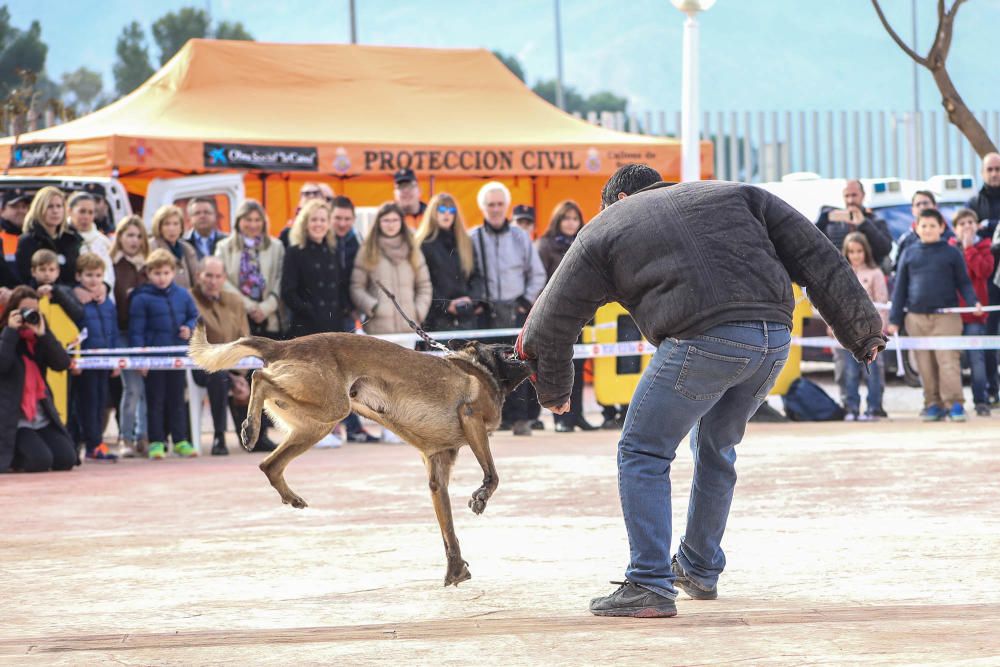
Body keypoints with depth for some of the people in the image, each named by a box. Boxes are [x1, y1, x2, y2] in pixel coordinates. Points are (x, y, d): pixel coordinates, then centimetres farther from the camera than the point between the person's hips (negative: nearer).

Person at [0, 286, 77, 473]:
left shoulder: (40, 338, 12)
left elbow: (63, 363, -3)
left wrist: (43, 334, -11)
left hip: (42, 417, 6)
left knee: (67, 459, -8)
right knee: (40, 461, -25)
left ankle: (15, 455, 18)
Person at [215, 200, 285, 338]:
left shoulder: (276, 247, 11)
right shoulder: (224, 247, 8)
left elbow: (280, 282, 3)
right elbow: (223, 282, -2)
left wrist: (266, 308, -10)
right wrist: (249, 306, -10)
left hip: (268, 320, 1)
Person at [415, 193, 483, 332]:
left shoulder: (464, 243, 17)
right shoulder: (424, 245, 0)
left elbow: (476, 275, 14)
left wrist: (473, 299, -4)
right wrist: (445, 304, -14)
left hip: (466, 316, 4)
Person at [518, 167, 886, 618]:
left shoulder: (603, 231, 18)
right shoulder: (734, 194, 27)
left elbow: (553, 323, 23)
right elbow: (815, 256, 19)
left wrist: (553, 391, 39)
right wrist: (862, 328, 20)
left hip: (702, 341, -5)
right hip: (774, 339, 5)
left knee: (643, 454, 6)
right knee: (716, 450, 26)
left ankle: (649, 586, -3)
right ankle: (700, 571, 37)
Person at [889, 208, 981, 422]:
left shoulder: (951, 253, 5)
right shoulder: (909, 254, 11)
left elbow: (963, 283, 7)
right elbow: (900, 288, 12)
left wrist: (974, 302, -12)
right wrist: (894, 320, 9)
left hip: (946, 316, -3)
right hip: (917, 317, 3)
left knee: (948, 360, -11)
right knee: (925, 365, 3)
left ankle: (954, 403, -11)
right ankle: (933, 404, 9)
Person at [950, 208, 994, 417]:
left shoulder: (983, 247, 4)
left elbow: (984, 271, -13)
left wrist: (969, 248, -12)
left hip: (973, 311, -2)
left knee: (976, 357, -5)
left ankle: (981, 401, -1)